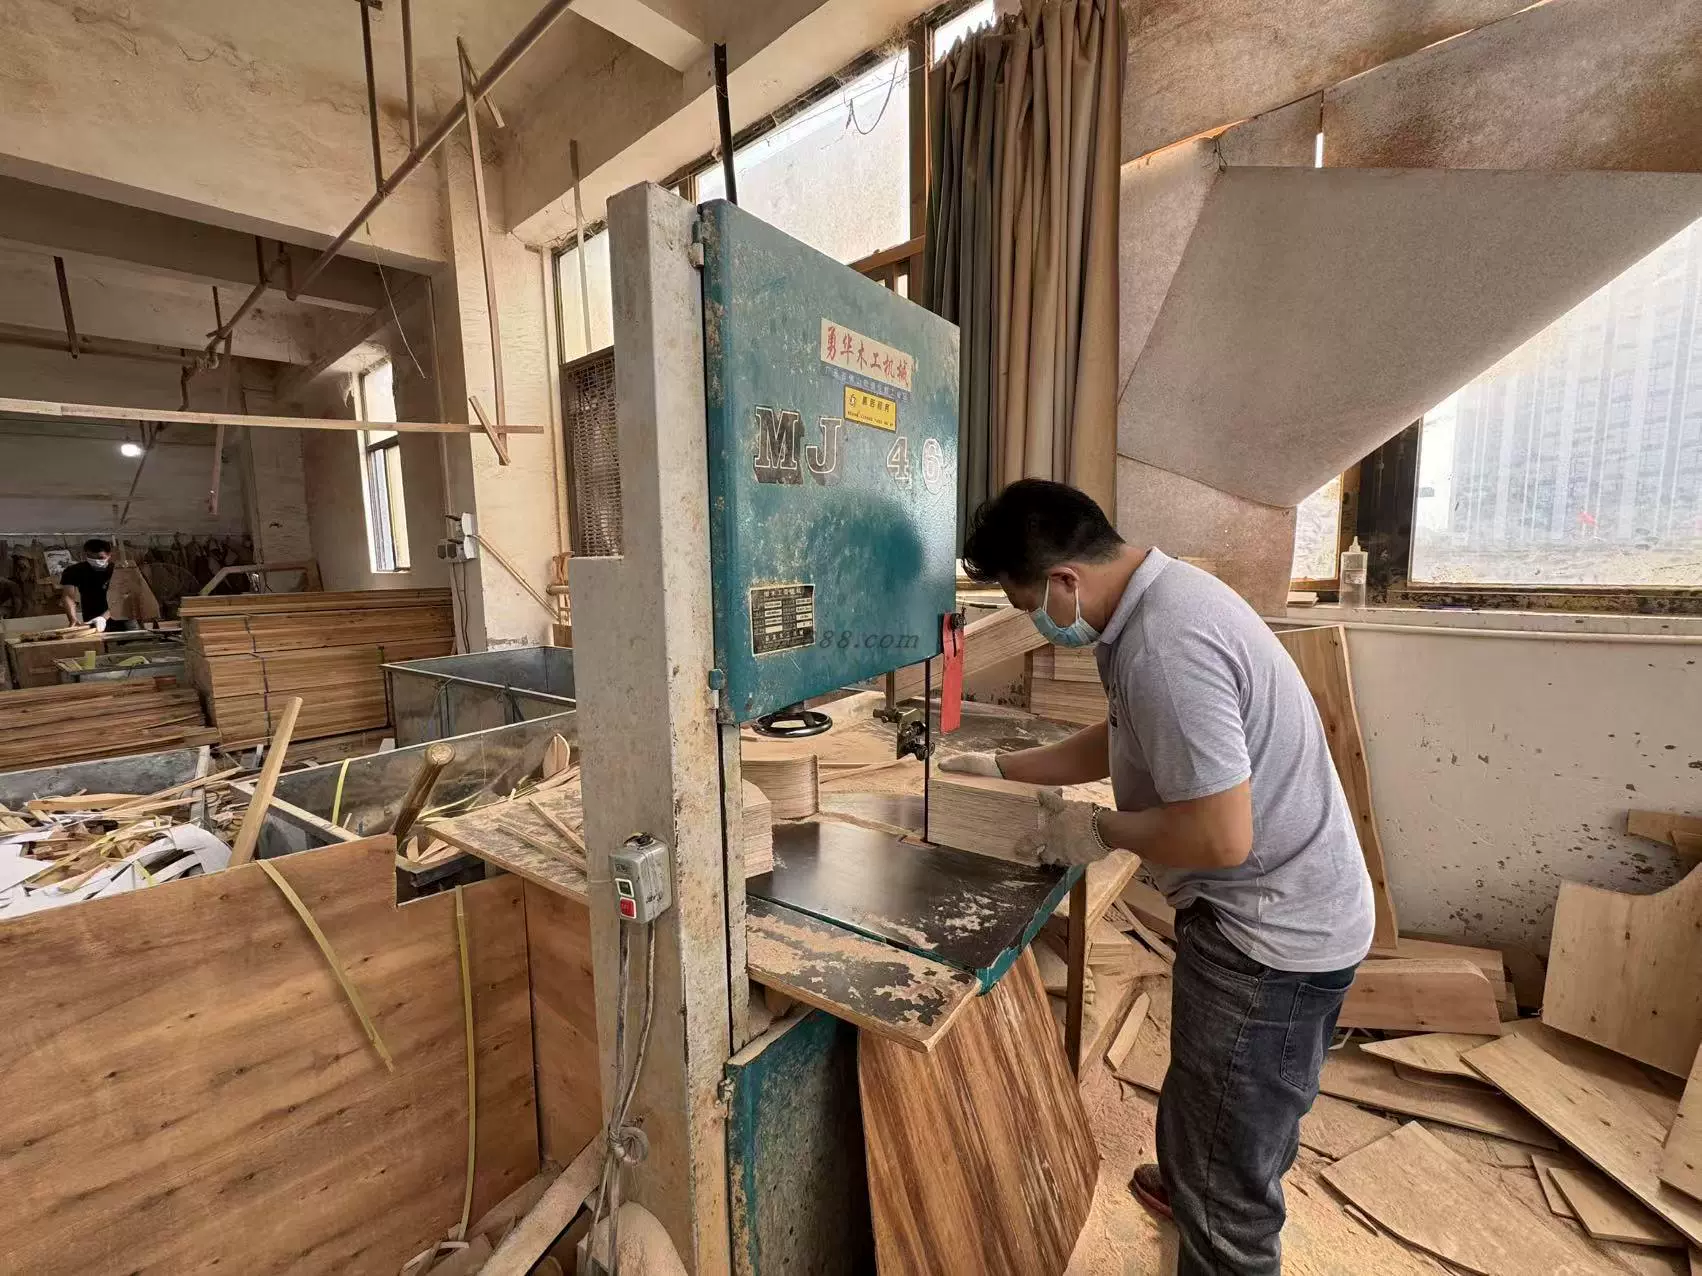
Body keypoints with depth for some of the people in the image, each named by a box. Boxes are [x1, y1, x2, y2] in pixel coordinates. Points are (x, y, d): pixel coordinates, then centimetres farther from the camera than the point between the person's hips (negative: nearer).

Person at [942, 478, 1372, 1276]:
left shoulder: (1164, 650, -32)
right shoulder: (1160, 593, 2)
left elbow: (1220, 838, -31)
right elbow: (1122, 740, 13)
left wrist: (1099, 830, -15)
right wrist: (1002, 768, 12)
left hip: (1271, 930, -10)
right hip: (1276, 910, 10)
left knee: (1228, 1181, 10)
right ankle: (1185, 1186, 58)